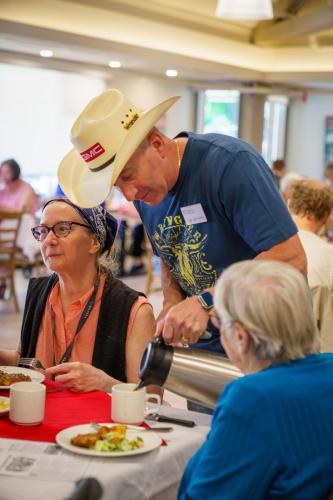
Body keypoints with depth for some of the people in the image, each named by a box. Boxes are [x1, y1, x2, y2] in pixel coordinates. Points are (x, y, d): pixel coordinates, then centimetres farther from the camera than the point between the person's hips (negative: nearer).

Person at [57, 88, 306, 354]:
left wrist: (206, 302, -27)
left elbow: (291, 259, -23)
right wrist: (171, 309, -3)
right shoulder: (146, 193, 3)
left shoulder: (231, 162, -19)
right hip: (204, 343, 6)